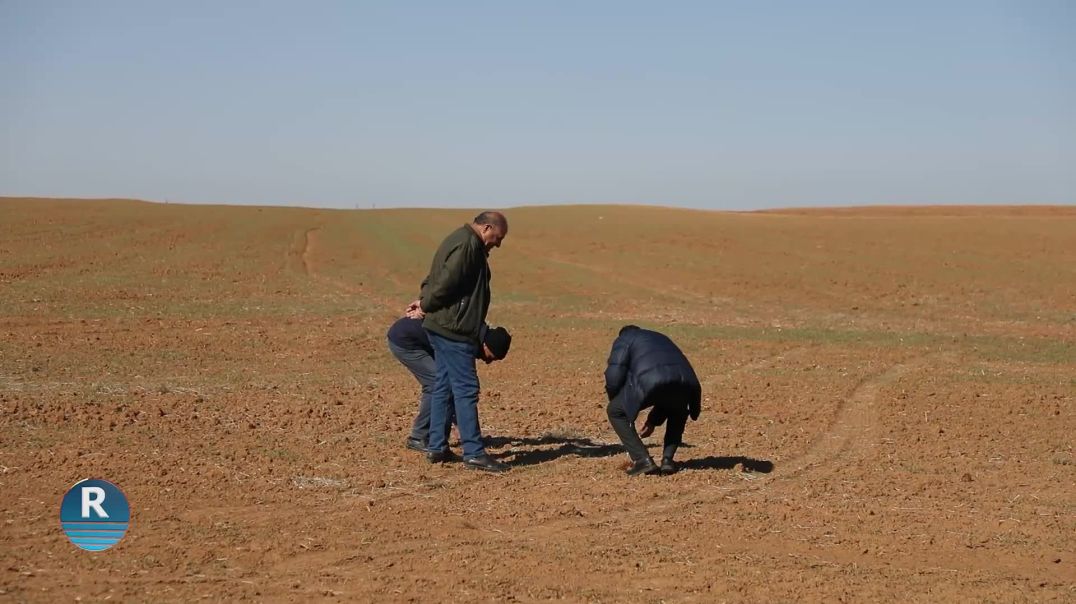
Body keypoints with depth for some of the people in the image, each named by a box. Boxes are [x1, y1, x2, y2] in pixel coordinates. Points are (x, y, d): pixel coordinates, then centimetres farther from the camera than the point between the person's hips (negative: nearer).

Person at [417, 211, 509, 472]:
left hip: (442, 328, 11)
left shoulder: (461, 241, 18)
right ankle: (473, 452, -7)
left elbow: (436, 277, 23)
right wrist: (427, 305, -7)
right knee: (466, 388, -8)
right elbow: (446, 282, -22)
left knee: (444, 386, 13)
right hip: (454, 329, -11)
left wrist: (426, 301, 11)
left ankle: (436, 447, 17)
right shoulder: (467, 245, -17)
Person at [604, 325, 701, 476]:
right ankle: (668, 460, 22)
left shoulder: (623, 339, 27)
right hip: (685, 382, 6)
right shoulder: (662, 339, 44)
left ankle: (643, 460, 5)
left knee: (615, 411, 16)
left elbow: (614, 376, 11)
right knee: (678, 413, 38)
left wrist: (616, 402, 30)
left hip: (650, 381, -5)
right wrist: (653, 421, 47)